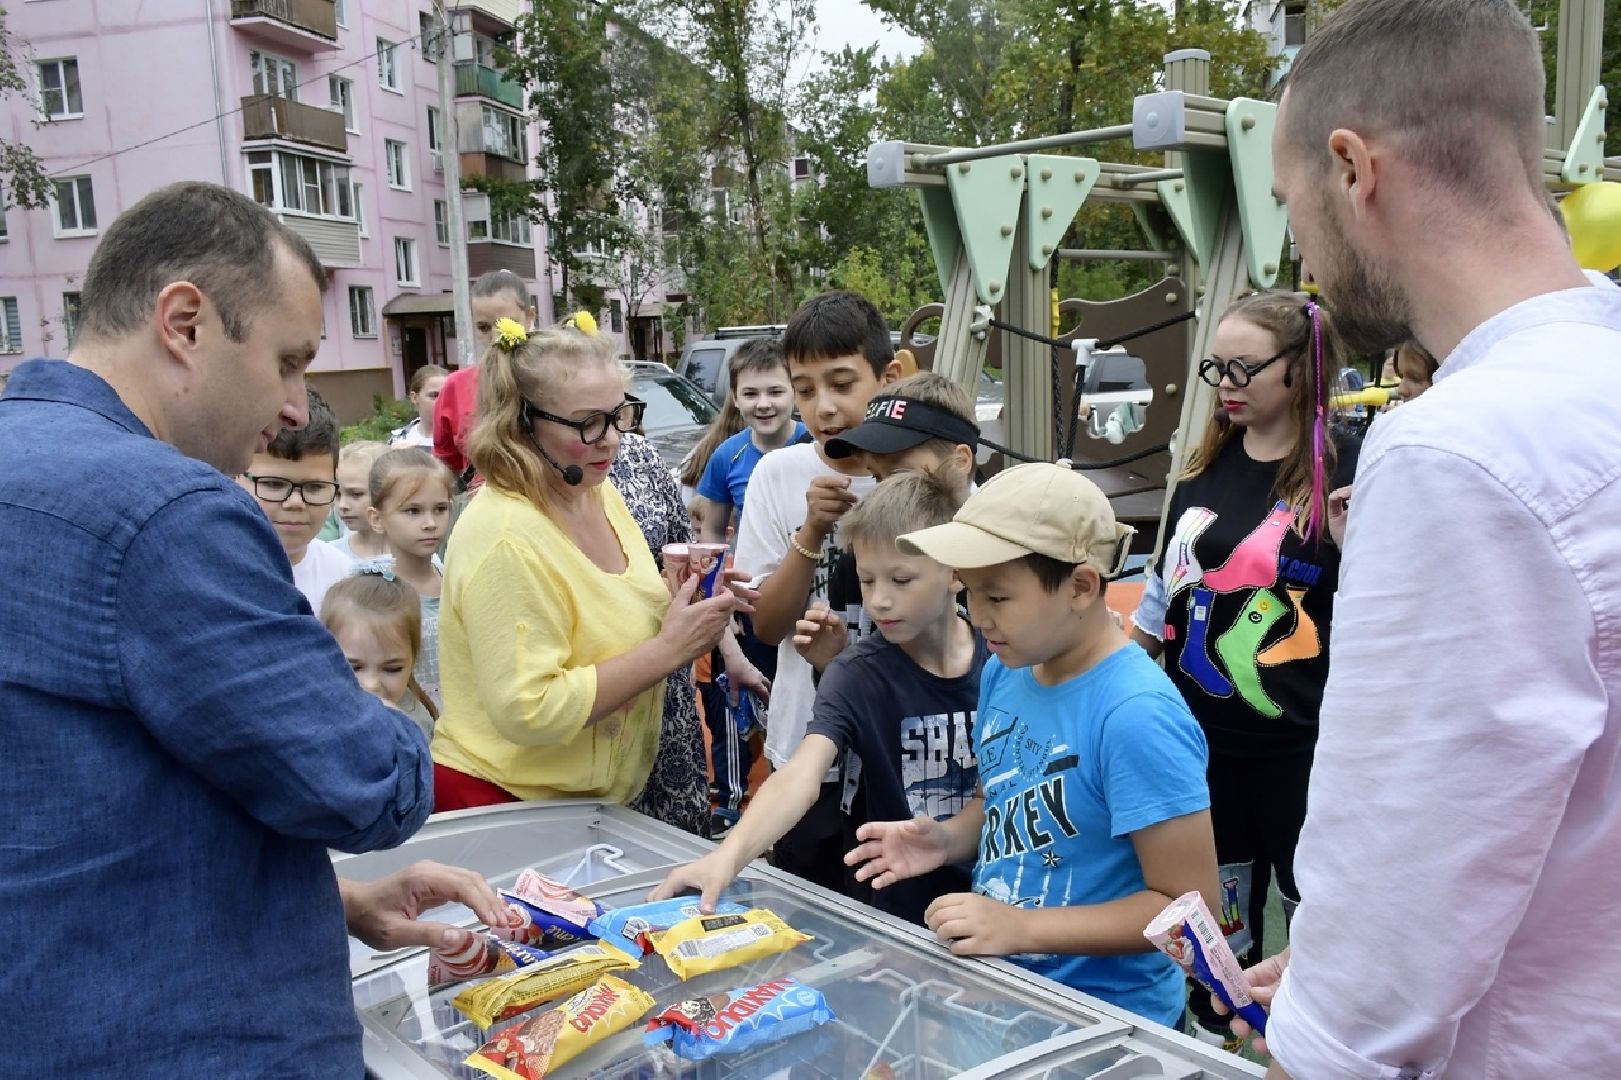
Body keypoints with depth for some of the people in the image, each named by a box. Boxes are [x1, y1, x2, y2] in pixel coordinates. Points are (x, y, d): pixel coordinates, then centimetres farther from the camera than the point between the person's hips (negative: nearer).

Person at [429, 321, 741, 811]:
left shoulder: (601, 492, 1)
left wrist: (680, 607, -7)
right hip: (504, 800, -8)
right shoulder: (505, 537, -24)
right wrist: (669, 649, -24)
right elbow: (529, 712, -27)